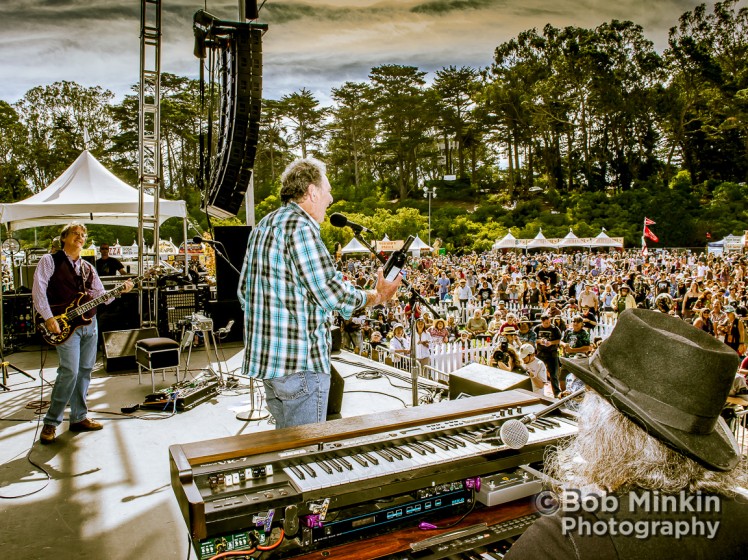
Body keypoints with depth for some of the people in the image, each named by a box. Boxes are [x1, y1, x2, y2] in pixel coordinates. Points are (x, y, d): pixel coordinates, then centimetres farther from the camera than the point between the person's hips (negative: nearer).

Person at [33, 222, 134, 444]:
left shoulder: (88, 268, 17)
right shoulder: (50, 260, 0)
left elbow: (101, 296, 13)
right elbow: (38, 289, -10)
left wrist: (120, 291, -5)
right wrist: (48, 318, -18)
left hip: (90, 324, 6)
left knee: (85, 371, 9)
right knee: (70, 371, -14)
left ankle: (79, 418, 19)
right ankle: (51, 422, 0)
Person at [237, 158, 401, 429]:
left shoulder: (263, 226, 14)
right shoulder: (300, 225, -16)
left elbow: (244, 292, 18)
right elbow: (332, 293, -19)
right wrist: (377, 296, -3)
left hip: (265, 357, 10)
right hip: (301, 362, -10)